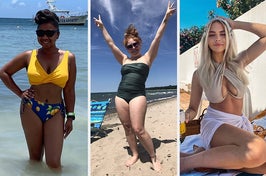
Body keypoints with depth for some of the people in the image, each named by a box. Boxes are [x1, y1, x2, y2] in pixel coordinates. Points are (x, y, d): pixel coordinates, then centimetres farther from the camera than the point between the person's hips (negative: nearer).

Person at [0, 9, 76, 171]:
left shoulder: (69, 58, 0)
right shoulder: (29, 56, 1)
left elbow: (69, 90, 3)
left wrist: (70, 117, 2)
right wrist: (20, 93, 5)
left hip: (56, 111, -1)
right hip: (31, 108, 1)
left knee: (54, 163, -2)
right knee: (35, 157, 14)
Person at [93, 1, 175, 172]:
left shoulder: (147, 58, 6)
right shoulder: (124, 60, 16)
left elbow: (157, 38, 0)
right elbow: (111, 43, 18)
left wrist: (166, 18, -5)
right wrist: (102, 27, 18)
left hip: (137, 95, -5)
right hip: (120, 95, 5)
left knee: (138, 129, -10)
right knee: (127, 128, 9)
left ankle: (154, 158, 5)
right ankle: (135, 155, 24)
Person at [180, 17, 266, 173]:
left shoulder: (239, 63, 3)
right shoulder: (200, 74, 0)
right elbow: (193, 109, 6)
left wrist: (234, 24, -2)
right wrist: (186, 115, -17)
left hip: (241, 125, 4)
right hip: (215, 124, -4)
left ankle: (206, 155, -13)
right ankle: (187, 161, -24)